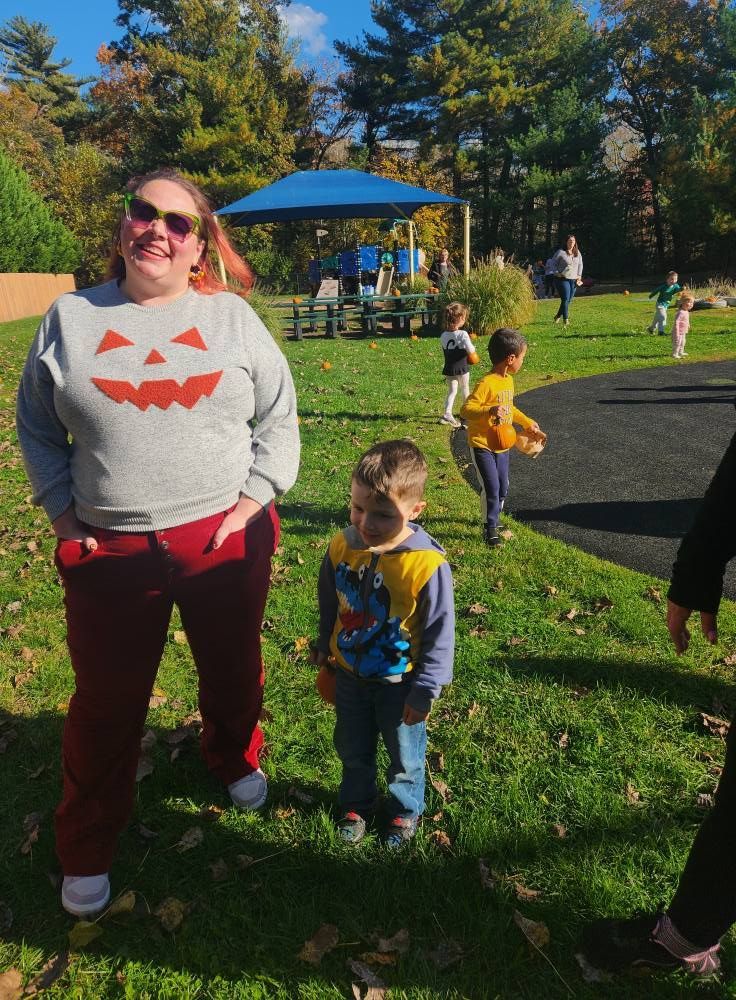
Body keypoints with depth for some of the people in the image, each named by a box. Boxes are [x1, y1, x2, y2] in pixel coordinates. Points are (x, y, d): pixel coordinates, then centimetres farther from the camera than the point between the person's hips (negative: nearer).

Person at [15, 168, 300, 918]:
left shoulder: (232, 317, 0)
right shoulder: (70, 318, 1)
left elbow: (278, 418, 5)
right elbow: (37, 429, 9)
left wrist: (254, 500, -4)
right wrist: (64, 518, 1)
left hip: (225, 541, 1)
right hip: (110, 550, 0)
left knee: (232, 673, 20)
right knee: (105, 701, 12)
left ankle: (234, 760, 53)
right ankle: (86, 851, 34)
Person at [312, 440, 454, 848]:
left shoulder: (427, 564, -30)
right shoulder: (341, 546, -16)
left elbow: (439, 634, -19)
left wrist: (425, 691, -14)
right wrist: (324, 645, 15)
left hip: (399, 681, -3)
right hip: (349, 673, 4)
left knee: (404, 753, 22)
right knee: (352, 748, 25)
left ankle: (405, 810, 49)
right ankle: (356, 804, 52)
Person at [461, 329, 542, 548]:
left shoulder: (508, 380, 7)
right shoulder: (487, 383, -22)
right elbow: (466, 409, -30)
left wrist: (527, 422, 26)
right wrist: (489, 411, -44)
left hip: (502, 445, 9)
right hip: (482, 445, -8)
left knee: (503, 487, 15)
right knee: (491, 487, -9)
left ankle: (493, 520, 35)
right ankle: (489, 528, 8)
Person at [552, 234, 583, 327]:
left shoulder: (578, 253, 10)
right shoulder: (560, 252, -5)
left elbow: (580, 264, 20)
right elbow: (554, 263, 5)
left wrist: (579, 276, 12)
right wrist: (557, 273, -4)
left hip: (574, 280, 6)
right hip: (562, 279, -6)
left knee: (569, 300, 7)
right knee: (565, 299, -13)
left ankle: (558, 316, 26)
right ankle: (565, 320, -9)